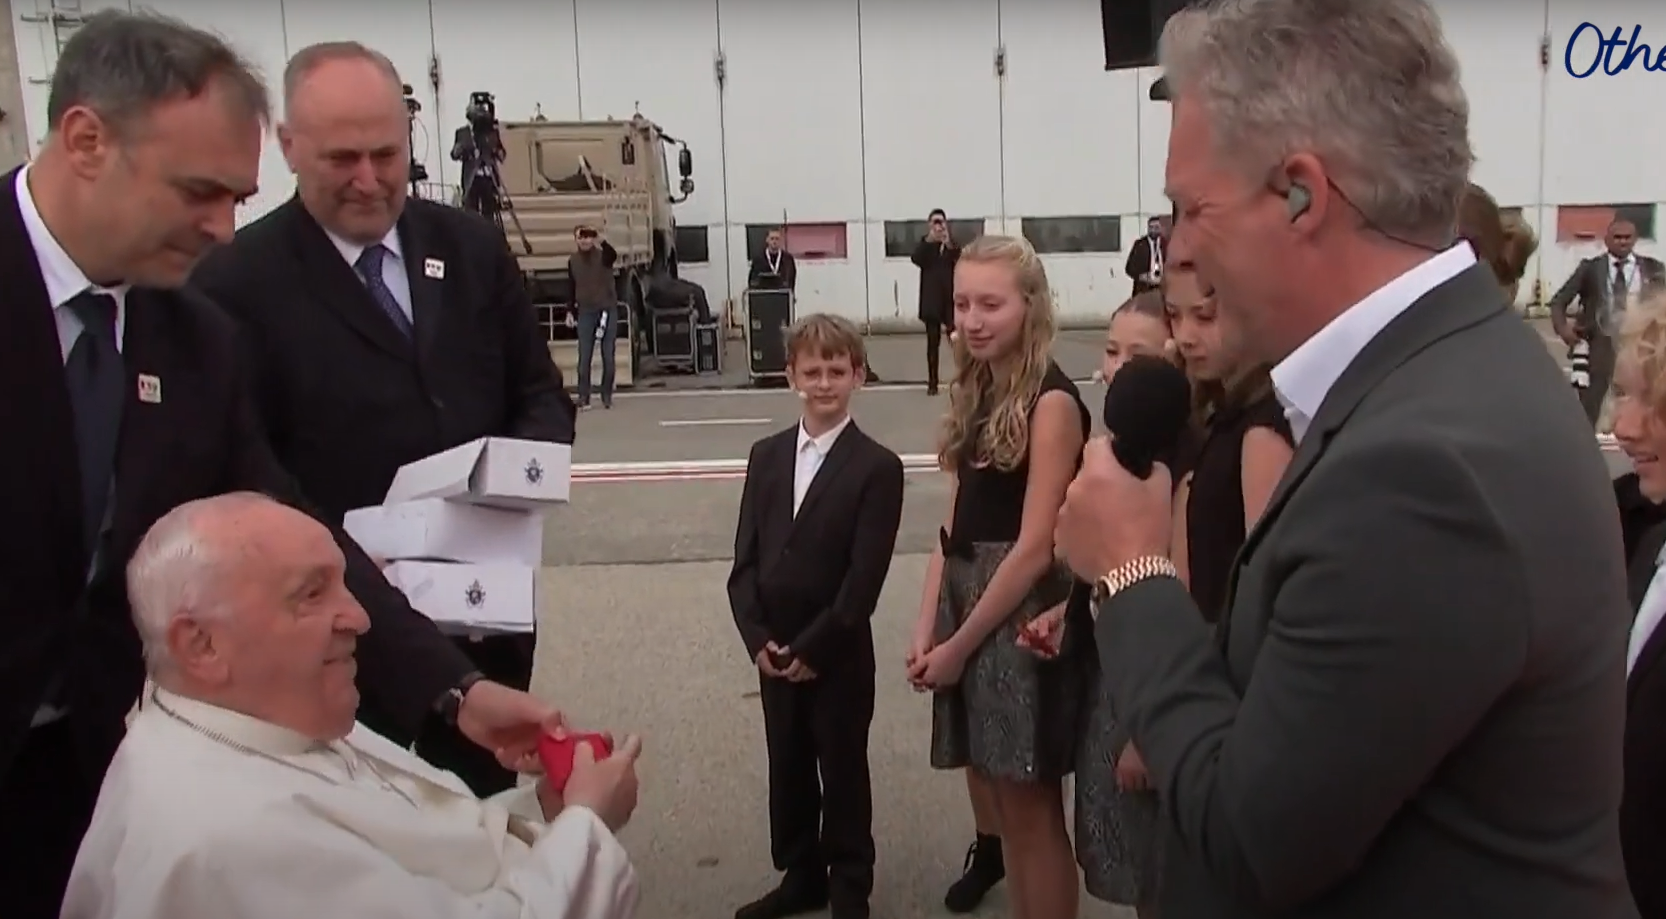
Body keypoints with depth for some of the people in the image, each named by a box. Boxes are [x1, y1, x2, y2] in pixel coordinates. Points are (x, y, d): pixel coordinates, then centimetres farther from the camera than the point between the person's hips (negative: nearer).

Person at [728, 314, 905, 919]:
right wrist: (757, 638, -8)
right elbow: (745, 558, 4)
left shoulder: (877, 467, -9)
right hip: (773, 651, 5)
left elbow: (865, 577, -14)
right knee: (788, 768, 16)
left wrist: (812, 647, -15)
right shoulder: (766, 456, 7)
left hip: (839, 655, -4)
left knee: (843, 772, 9)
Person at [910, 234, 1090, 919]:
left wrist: (959, 645, -13)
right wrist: (927, 628, 0)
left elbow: (1035, 548, -18)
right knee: (992, 799, 17)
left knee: (1030, 810, 4)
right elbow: (955, 527, 8)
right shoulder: (975, 392, 10)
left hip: (1024, 617, -8)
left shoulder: (1052, 402, -14)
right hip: (967, 607, 8)